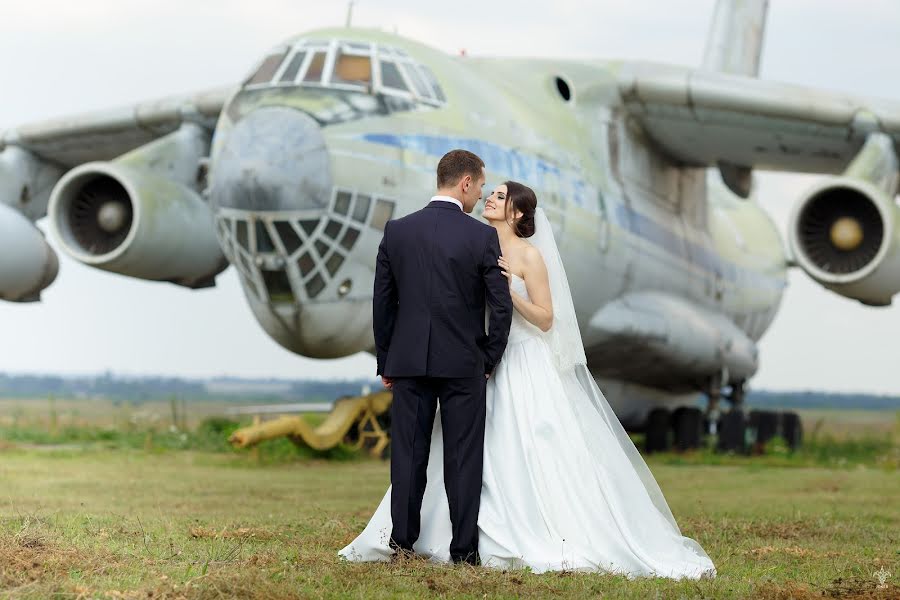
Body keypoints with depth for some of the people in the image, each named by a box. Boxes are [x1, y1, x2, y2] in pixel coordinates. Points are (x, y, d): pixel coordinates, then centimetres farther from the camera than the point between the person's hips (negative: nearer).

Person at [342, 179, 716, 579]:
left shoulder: (529, 255, -8)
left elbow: (546, 320, -10)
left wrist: (509, 290, -20)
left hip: (523, 368, -6)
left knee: (534, 458, -9)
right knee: (479, 458, 5)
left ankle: (560, 541, -3)